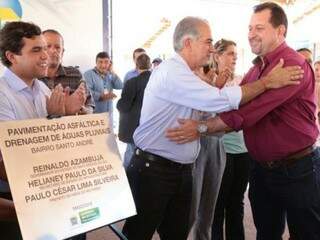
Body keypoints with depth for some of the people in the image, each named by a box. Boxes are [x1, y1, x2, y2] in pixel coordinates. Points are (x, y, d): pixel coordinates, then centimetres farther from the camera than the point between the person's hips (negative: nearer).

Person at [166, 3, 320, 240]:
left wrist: (202, 127, -23)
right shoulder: (256, 68, 11)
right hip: (261, 167, 8)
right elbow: (234, 104, 7)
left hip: (296, 169, -8)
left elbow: (247, 111, -27)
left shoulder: (293, 64, -20)